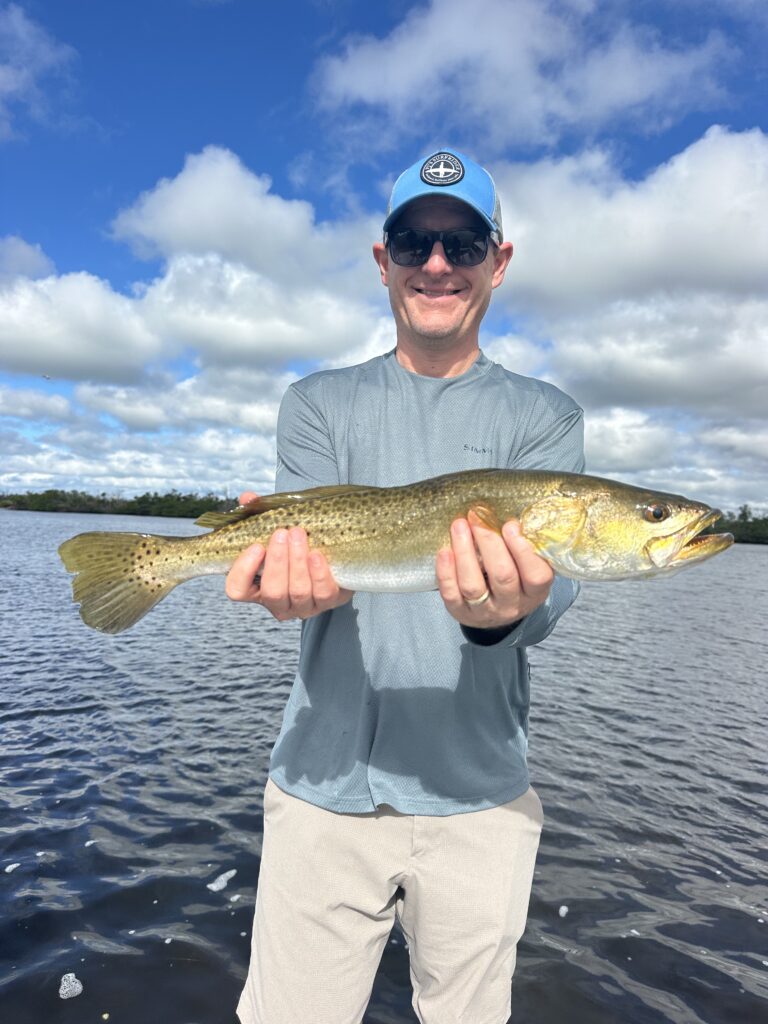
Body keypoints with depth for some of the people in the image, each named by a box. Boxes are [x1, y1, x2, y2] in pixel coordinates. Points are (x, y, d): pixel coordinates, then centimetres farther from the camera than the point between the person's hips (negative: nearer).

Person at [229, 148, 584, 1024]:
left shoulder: (545, 417, 3)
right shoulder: (319, 403, 5)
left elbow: (547, 571, -11)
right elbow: (313, 538, -8)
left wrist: (506, 611, -34)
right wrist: (303, 580, -31)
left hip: (481, 796, 1)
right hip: (324, 783, 0)